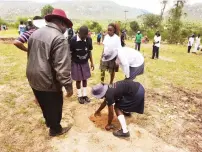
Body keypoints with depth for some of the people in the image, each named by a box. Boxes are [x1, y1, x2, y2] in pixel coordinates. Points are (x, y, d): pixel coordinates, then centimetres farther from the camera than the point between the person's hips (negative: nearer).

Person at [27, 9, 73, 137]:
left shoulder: (35, 33, 6)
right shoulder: (59, 39, -22)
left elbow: (31, 56, 16)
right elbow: (62, 67, -27)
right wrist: (69, 86, -19)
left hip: (33, 78, 9)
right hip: (48, 81, -8)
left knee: (44, 104, 28)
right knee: (54, 106, 15)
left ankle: (49, 122, 52)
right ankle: (55, 129, 37)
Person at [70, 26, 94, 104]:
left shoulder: (89, 39, -9)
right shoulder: (73, 40, -20)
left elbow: (89, 51, 3)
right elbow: (70, 53, -11)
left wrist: (92, 62, 5)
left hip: (85, 62, 3)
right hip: (76, 63, -3)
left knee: (85, 79, 11)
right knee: (78, 80, 7)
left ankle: (85, 95, 27)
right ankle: (79, 96, 24)